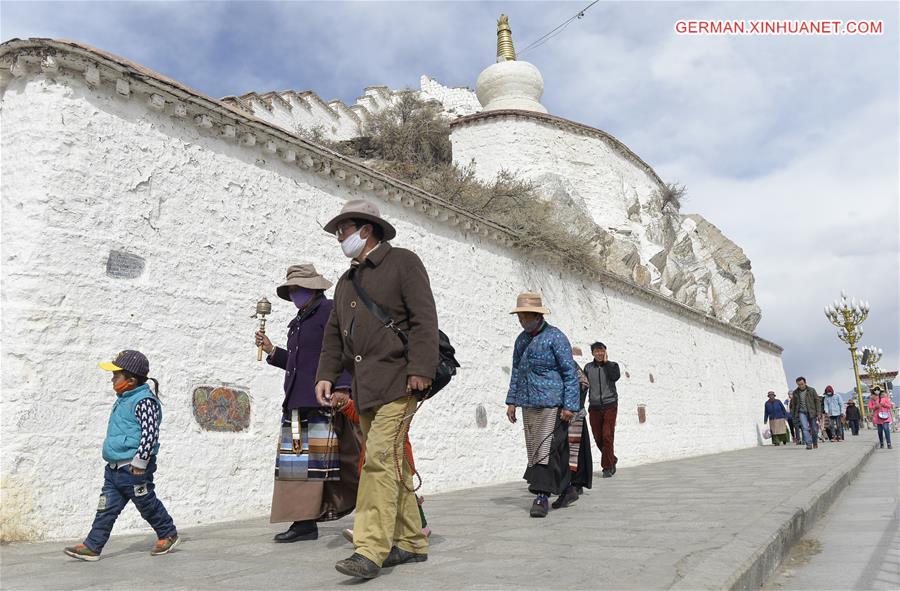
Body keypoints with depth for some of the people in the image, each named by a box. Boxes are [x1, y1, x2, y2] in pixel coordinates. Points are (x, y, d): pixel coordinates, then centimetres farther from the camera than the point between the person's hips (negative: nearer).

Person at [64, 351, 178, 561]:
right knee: (106, 508, 8)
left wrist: (139, 463, -23)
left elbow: (150, 434, -24)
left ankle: (168, 534, 24)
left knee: (147, 504, 7)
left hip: (134, 468, -9)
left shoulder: (144, 401, -19)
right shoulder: (123, 400, 13)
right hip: (114, 468, 9)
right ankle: (92, 546, 13)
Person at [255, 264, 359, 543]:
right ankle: (304, 521, 16)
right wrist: (271, 350, 17)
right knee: (296, 463, 9)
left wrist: (341, 388, -23)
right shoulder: (299, 321, 23)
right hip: (297, 404, 9)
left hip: (322, 403, -9)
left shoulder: (330, 310, -3)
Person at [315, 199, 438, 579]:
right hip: (364, 388, 8)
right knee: (392, 464, 11)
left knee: (381, 458, -15)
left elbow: (424, 318, -10)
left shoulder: (403, 263, 0)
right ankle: (411, 543, 20)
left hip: (398, 381, -8)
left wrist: (420, 369, -19)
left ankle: (371, 550, -11)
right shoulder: (346, 282, 23)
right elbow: (334, 334, 22)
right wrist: (326, 375, 8)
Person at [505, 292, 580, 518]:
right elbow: (516, 371, 21)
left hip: (550, 403, -7)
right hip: (528, 404, 7)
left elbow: (570, 372, -8)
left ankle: (541, 496, -4)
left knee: (545, 448, -10)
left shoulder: (555, 337, -7)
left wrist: (570, 405, -13)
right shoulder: (521, 339, 14)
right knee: (533, 448, 10)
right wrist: (512, 401, 15)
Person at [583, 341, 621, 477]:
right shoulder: (588, 368, 8)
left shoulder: (612, 365, 2)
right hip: (594, 406, 3)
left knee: (607, 436, -9)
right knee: (598, 437, 5)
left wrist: (606, 362, -10)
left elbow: (615, 377, -18)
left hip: (610, 405, -3)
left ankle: (607, 467, 0)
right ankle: (612, 460, 25)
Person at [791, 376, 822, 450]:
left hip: (812, 412, -1)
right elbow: (794, 405, 15)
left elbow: (817, 401, 0)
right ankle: (808, 444, -15)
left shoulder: (812, 390, 1)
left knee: (814, 429, 4)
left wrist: (818, 413, -8)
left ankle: (815, 443, 26)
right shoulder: (795, 392, 8)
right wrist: (794, 416, 14)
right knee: (805, 428, -14)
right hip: (802, 412, 1)